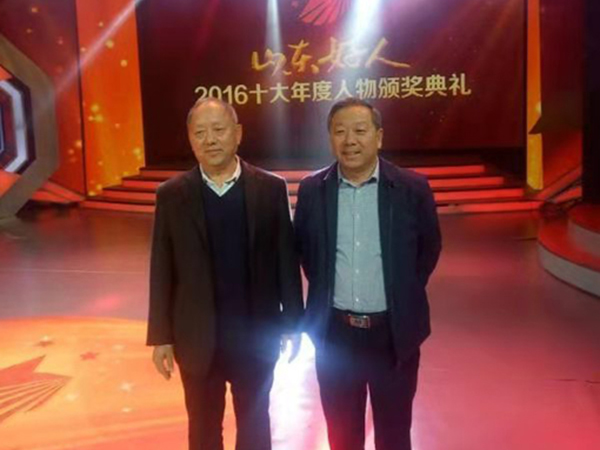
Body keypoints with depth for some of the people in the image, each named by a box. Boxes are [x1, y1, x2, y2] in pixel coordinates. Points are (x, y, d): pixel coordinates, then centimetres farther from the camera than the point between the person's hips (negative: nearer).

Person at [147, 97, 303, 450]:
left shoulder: (271, 188, -4)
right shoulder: (172, 195, -4)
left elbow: (287, 259, -1)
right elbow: (162, 271, -2)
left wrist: (292, 322, 0)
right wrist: (160, 336, -2)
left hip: (257, 333, 0)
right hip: (197, 337, 0)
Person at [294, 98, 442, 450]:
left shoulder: (412, 188, -8)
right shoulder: (312, 190, -4)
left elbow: (429, 249, 6)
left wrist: (402, 297, 5)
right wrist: (325, 292, 9)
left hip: (394, 332, -1)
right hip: (334, 333, 2)